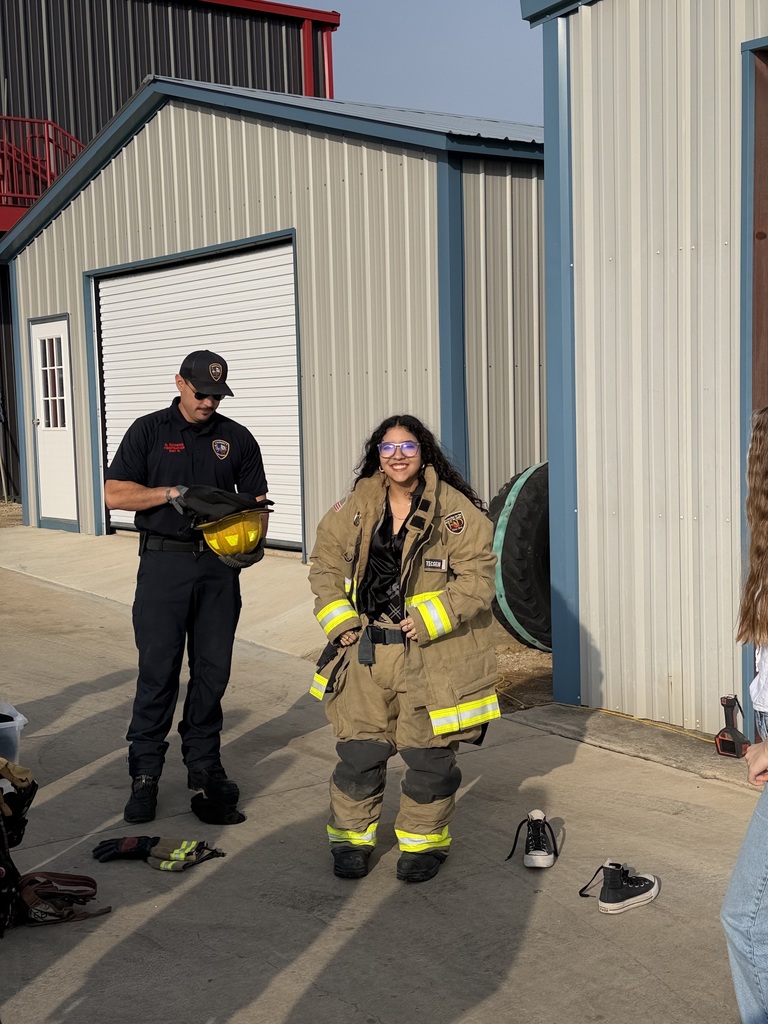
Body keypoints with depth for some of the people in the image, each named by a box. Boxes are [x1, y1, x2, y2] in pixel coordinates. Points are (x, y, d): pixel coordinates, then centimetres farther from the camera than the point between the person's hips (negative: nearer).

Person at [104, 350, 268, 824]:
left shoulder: (237, 438, 10)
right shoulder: (149, 431, 4)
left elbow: (256, 500, 10)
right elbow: (115, 494, -1)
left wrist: (254, 545, -9)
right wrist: (172, 493, -15)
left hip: (219, 565, 3)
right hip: (164, 561, -2)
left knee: (213, 669, 7)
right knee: (158, 670, -3)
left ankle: (204, 763, 20)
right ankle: (145, 772, 5)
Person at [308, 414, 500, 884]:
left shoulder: (458, 512, -8)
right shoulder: (354, 509, 4)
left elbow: (476, 579, -11)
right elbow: (326, 565, 12)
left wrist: (427, 620, -18)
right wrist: (340, 621, 1)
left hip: (433, 658, -3)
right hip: (366, 651, 3)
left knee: (429, 755, 6)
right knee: (359, 750, 7)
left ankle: (423, 842, 26)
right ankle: (351, 837, 27)